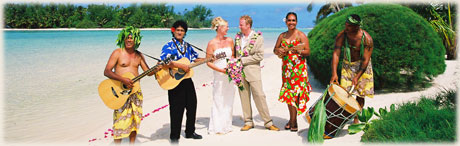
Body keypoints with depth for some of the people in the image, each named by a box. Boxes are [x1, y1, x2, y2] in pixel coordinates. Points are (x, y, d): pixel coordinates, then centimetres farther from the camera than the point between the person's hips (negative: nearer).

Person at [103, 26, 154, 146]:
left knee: (135, 120, 10)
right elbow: (107, 71, -12)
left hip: (135, 91, 5)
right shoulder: (117, 53, -4)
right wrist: (123, 79, -25)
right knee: (121, 121, -8)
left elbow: (148, 72, 11)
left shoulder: (138, 55, 10)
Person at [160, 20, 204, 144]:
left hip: (187, 80, 7)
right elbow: (164, 62, -24)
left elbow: (194, 59, 21)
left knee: (192, 106, 14)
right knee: (177, 110, -2)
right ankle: (174, 137, 11)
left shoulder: (187, 46, 12)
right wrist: (182, 66, -27)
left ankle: (190, 132, 31)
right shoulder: (169, 46, -10)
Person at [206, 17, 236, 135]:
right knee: (218, 101, -1)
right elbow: (208, 62, -7)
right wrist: (221, 70, -16)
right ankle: (217, 128, 10)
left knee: (228, 101, 10)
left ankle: (226, 126, 22)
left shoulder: (230, 41, 6)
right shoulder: (212, 43, -8)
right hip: (219, 76, -5)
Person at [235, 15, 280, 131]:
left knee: (259, 96, -4)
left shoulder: (258, 38, -5)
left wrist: (243, 60, -13)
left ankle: (268, 122, 5)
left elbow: (259, 56, -11)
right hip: (239, 71, 5)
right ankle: (248, 122, 18)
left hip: (252, 70, -5)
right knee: (244, 97, 8)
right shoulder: (238, 36, 10)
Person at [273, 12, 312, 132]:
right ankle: (292, 120, 16)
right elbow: (275, 50, 16)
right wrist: (279, 51, -7)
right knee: (288, 93, 6)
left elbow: (308, 52, -7)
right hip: (286, 67, 5)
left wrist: (299, 51, -26)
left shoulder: (301, 35, -2)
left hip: (299, 68, -5)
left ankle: (293, 121, -4)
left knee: (295, 92, -10)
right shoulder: (282, 36, 12)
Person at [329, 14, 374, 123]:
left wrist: (357, 77, -26)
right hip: (347, 65, 2)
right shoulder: (341, 35, -16)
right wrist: (334, 73, -29)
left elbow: (365, 60, -21)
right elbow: (336, 54, -20)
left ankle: (356, 117, 18)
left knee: (360, 94, 3)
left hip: (362, 67, -2)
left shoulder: (367, 39, -22)